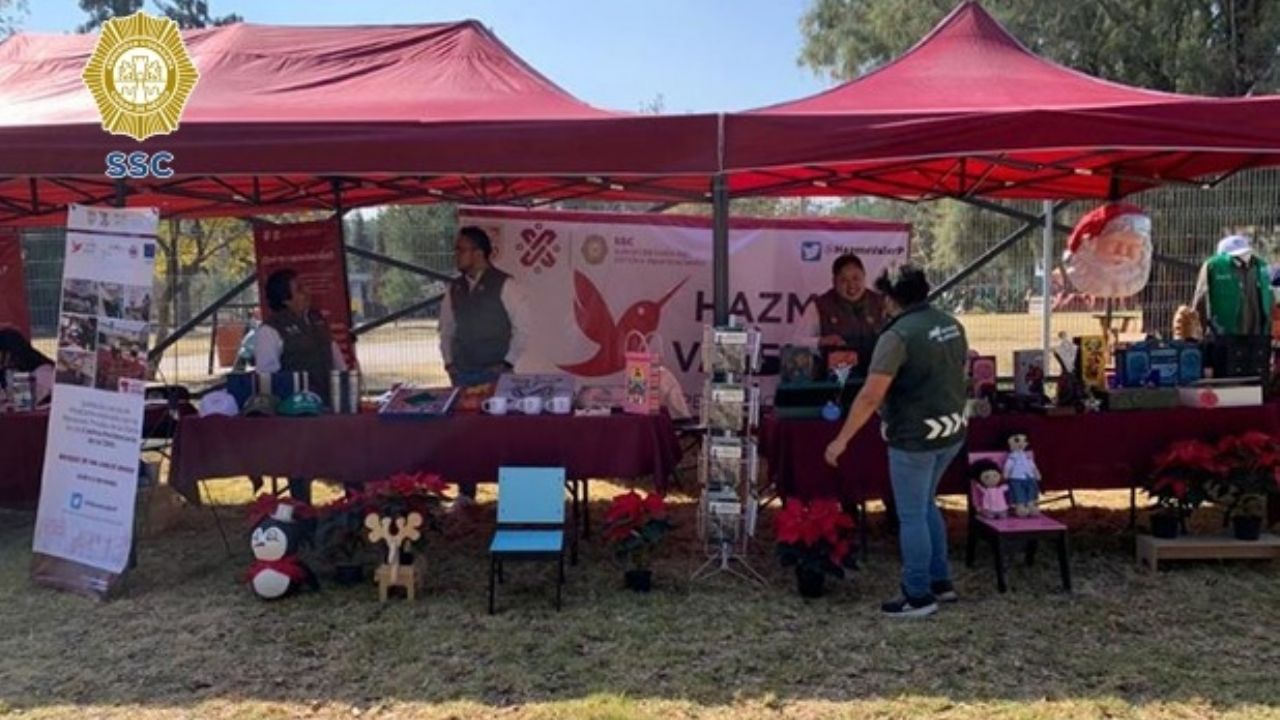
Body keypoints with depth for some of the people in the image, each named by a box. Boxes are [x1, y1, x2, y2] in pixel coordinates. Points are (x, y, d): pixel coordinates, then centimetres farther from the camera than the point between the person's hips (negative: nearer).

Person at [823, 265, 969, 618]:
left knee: (912, 516, 4)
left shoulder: (898, 334, -19)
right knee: (925, 504, 24)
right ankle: (940, 581, 32)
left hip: (914, 437, -8)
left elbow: (871, 396, -23)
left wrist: (842, 439, -18)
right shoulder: (952, 325, 5)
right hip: (952, 431, 8)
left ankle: (918, 596, 14)